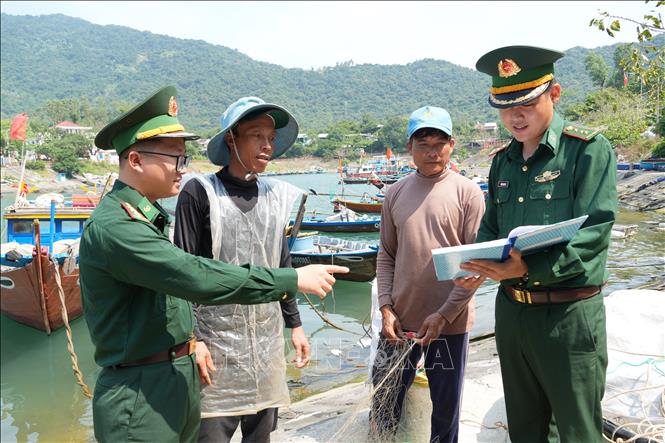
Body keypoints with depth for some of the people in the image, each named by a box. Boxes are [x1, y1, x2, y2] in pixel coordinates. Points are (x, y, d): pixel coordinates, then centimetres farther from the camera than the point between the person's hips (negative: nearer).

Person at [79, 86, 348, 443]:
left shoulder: (152, 215, 10)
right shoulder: (111, 227, -21)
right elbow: (196, 278, -28)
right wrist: (292, 280, -24)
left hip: (181, 379, 9)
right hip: (139, 397, -9)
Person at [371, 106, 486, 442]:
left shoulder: (468, 193, -6)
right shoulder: (396, 193, 4)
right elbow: (386, 256, 7)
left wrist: (444, 314, -12)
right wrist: (386, 308, -2)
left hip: (449, 322, -2)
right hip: (400, 319, 3)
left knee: (446, 407, 13)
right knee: (384, 404, 13)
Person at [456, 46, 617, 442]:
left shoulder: (589, 150, -9)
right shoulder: (503, 160, 9)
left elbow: (593, 232, -18)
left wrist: (531, 268, -31)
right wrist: (476, 265, -6)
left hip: (569, 315, -6)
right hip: (511, 309, 6)